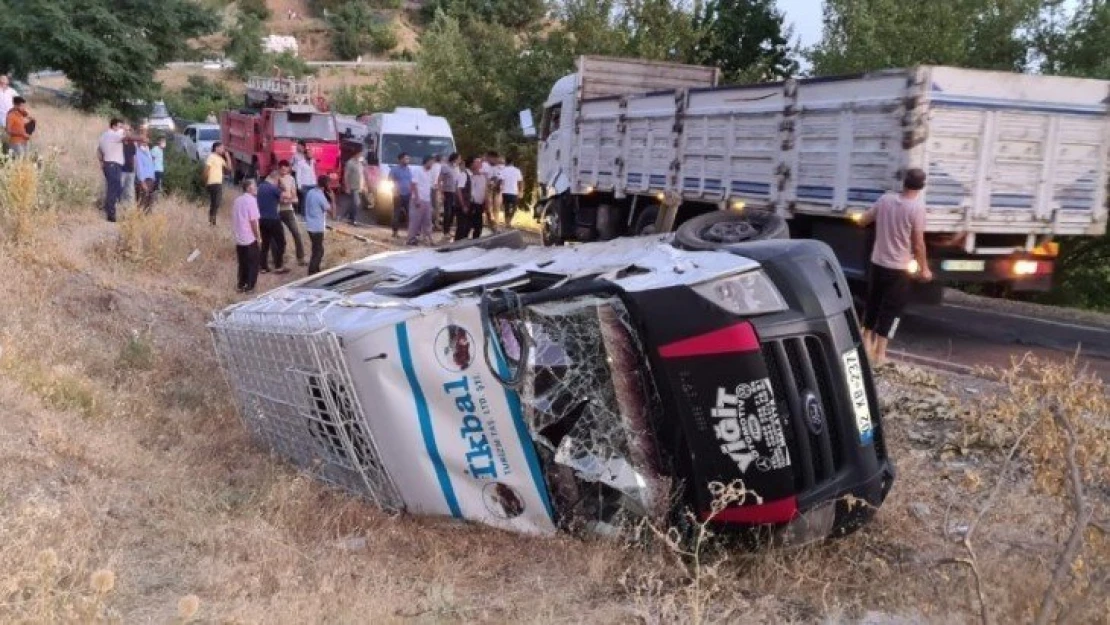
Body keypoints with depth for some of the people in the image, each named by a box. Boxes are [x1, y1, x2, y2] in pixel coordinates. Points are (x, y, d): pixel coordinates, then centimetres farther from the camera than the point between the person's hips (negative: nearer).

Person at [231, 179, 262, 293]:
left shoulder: (237, 200, 11)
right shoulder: (251, 200, -13)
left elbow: (235, 219, 14)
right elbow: (253, 220, -17)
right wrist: (258, 236, -9)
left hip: (239, 238, 7)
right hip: (250, 238, -7)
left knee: (243, 263, 16)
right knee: (253, 263, 3)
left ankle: (241, 285, 19)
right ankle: (249, 287, 3)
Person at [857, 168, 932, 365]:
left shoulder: (885, 200, -2)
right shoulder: (917, 207, -16)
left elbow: (862, 221, 9)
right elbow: (918, 243, -14)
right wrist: (924, 268, -2)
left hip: (877, 263, 5)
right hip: (899, 268, -5)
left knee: (872, 303, 19)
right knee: (891, 310, 3)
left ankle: (867, 343, 31)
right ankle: (879, 353, 3)